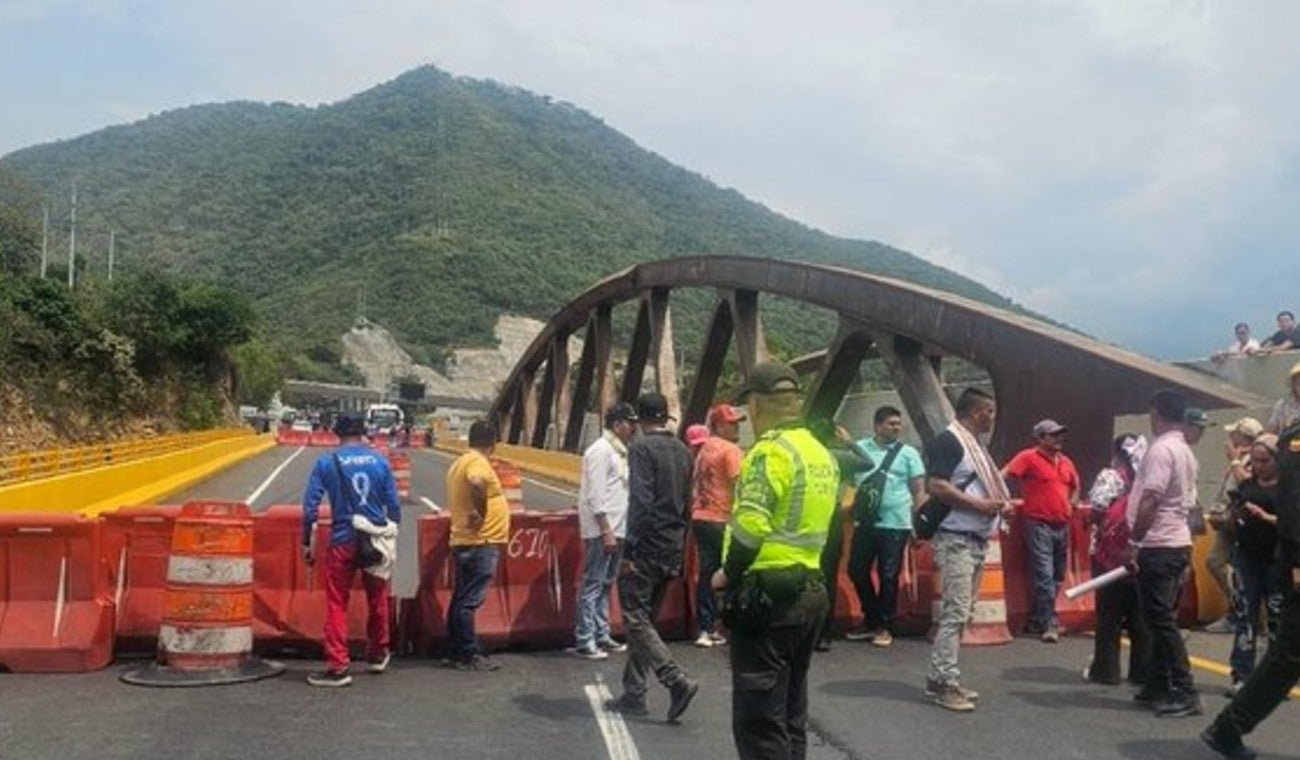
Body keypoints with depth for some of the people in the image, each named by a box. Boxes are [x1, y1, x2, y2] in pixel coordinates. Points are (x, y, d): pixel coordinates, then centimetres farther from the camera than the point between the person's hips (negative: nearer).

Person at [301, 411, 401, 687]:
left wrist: (307, 542, 2)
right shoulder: (380, 461, 0)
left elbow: (310, 505, -7)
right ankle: (378, 655, 34)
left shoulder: (326, 462, -4)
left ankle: (337, 667, 4)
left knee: (337, 604, 5)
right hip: (378, 538, 3)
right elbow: (394, 504, 2)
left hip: (343, 541, -3)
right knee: (377, 600, 19)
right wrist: (390, 537, 15)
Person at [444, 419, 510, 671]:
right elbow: (477, 483, -37)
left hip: (465, 542, 10)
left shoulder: (460, 462, 17)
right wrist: (480, 513, -26)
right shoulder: (478, 462, -14)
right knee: (469, 601, -5)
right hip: (480, 542, -10)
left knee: (462, 599, 14)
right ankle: (469, 656, -1)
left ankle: (456, 652, 21)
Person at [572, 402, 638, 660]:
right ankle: (584, 641, 0)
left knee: (606, 585, 14)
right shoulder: (601, 451, -12)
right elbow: (595, 495, -18)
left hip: (615, 529, 9)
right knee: (592, 586, -5)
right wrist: (606, 530, -21)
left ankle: (602, 636, 22)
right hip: (602, 531, -9)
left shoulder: (618, 451, 17)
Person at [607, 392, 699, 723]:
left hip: (646, 547, -8)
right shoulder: (683, 451, 12)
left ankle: (677, 680, -15)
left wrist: (629, 549, -17)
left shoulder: (642, 447, -10)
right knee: (645, 619, 15)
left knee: (636, 619, -4)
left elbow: (640, 501, -19)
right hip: (672, 551, 8)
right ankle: (634, 693, 19)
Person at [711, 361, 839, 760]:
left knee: (759, 723, -2)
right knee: (791, 716, 18)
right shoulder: (822, 454, 13)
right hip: (810, 590, 9)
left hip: (768, 596, -9)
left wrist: (729, 572, -11)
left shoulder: (772, 450, -14)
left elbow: (750, 523, -24)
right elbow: (817, 523, 12)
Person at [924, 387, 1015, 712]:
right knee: (955, 612, -11)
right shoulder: (947, 441, -11)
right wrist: (980, 505, -20)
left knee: (961, 613, 11)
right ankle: (944, 683, -7)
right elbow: (936, 486, -22)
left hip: (976, 540, 10)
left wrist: (1000, 503, 9)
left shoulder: (975, 444, 18)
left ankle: (941, 678, 17)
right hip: (956, 539, -10)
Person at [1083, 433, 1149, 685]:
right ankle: (1141, 671, 15)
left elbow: (1096, 508, -20)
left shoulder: (1110, 476, -9)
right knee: (1140, 617, 11)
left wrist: (1097, 523, -2)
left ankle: (1106, 670, 8)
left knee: (1109, 616, 4)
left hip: (1111, 554, -4)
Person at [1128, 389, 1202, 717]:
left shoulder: (1161, 449, -16)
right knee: (1163, 619, 14)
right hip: (1179, 543, 10)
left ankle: (1186, 693, -4)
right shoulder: (1186, 452, 14)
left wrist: (1133, 542, -16)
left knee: (1161, 621, -5)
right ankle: (1157, 687, 20)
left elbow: (1150, 501, -22)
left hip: (1158, 546, -10)